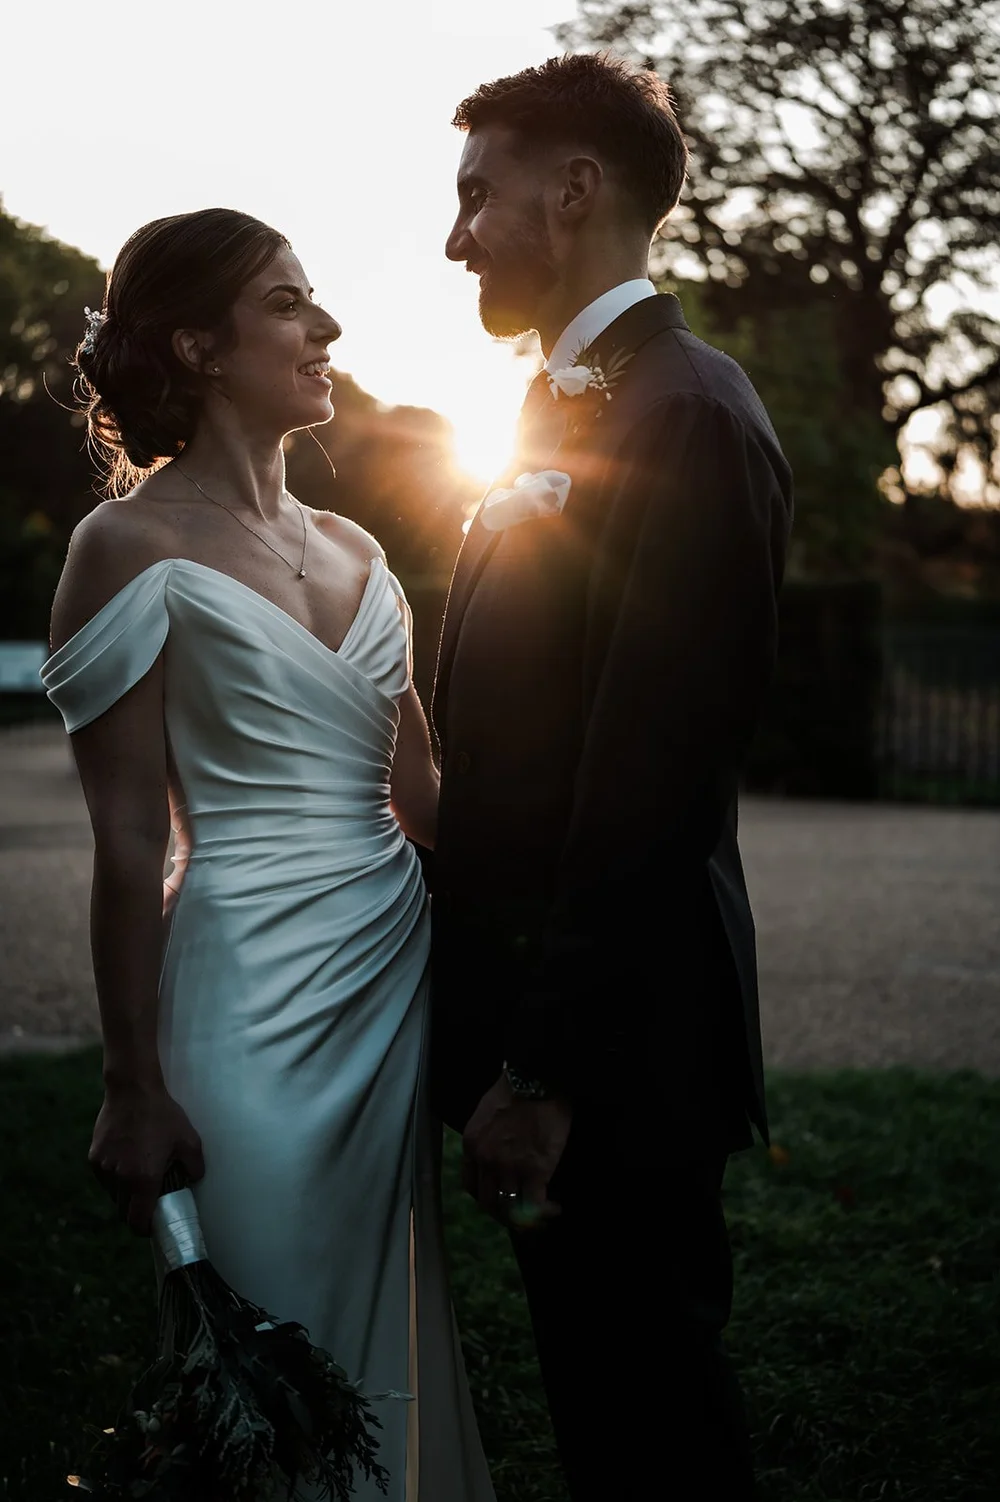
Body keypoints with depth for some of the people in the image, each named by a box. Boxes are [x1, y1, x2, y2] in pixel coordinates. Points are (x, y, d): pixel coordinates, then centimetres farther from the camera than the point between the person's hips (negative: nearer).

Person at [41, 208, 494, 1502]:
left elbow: (421, 794, 12)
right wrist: (133, 1087, -10)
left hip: (397, 975, 7)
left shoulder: (352, 551, 12)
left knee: (394, 1349, 15)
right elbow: (129, 838, -10)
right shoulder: (135, 544, -8)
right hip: (256, 992, -6)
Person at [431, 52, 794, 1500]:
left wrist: (546, 1070, -21)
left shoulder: (686, 416, -16)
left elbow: (649, 781, -22)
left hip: (611, 1040, -9)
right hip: (534, 1004, 9)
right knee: (603, 1385, 20)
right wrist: (504, 1040, 14)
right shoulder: (563, 416, 15)